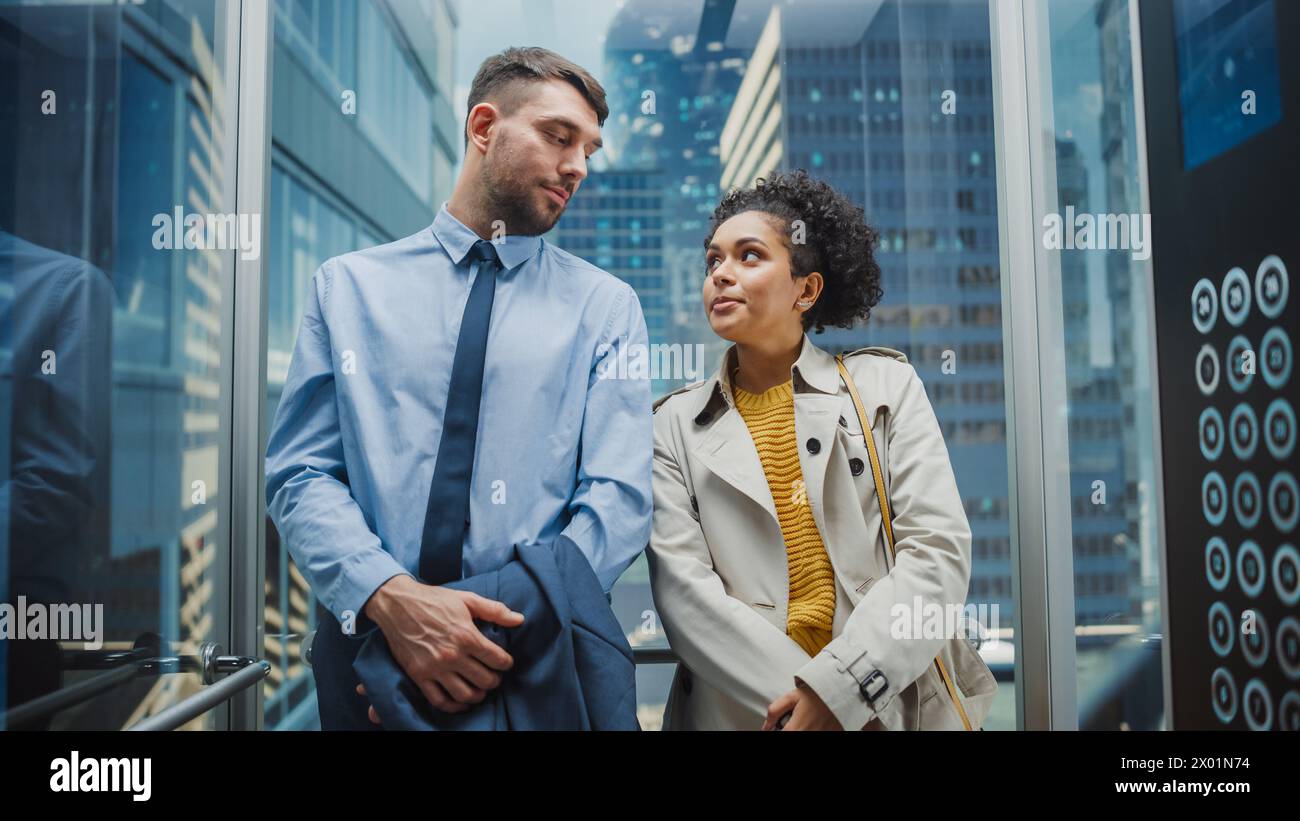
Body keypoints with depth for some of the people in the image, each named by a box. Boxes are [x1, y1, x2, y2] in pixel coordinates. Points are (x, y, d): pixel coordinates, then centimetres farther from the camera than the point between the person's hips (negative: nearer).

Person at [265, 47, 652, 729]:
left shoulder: (606, 307, 1)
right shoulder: (347, 285, 4)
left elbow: (618, 499, -7)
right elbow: (301, 475, -2)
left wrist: (510, 627, -21)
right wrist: (390, 596, -19)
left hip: (540, 647, 0)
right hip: (365, 635, 1)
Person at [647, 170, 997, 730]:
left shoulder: (885, 386, 1)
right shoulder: (675, 426, 1)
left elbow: (940, 552, -8)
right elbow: (682, 589, -8)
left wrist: (836, 688, -18)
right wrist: (791, 697, -20)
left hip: (898, 702, 0)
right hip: (741, 710, 0)